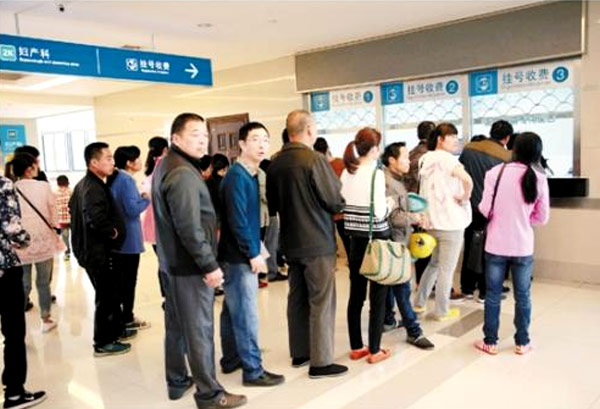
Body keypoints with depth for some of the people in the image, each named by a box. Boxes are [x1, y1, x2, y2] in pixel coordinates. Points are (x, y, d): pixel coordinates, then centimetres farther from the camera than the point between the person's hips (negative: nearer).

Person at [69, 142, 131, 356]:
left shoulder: (83, 184, 11)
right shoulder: (94, 188, -22)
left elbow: (73, 207, 26)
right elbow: (96, 219, -37)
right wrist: (112, 232, -18)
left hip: (91, 248, 10)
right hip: (98, 251, -10)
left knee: (111, 292, 21)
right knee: (106, 296, 1)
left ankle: (115, 330, 35)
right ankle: (103, 343, 12)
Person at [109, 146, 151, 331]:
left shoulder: (114, 179, 11)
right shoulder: (126, 180, -18)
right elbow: (132, 209, -23)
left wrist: (139, 197, 10)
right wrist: (146, 199, -8)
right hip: (128, 238, -9)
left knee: (118, 279, 16)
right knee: (129, 279, 1)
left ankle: (117, 316, 25)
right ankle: (127, 319, 11)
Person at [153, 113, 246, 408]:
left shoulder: (165, 166, 12)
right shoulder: (183, 173, -20)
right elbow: (190, 227, -26)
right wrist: (210, 265, -21)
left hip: (173, 260, 10)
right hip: (190, 264, -10)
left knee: (176, 325, 18)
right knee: (199, 329, -1)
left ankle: (177, 381, 31)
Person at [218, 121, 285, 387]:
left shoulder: (250, 175, 12)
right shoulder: (237, 176, -17)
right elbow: (237, 220, -22)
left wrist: (253, 250, 14)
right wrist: (253, 254, -17)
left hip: (236, 254, 9)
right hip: (240, 256, -9)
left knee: (233, 311, 18)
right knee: (246, 315, -2)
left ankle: (231, 359, 30)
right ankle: (253, 370, 7)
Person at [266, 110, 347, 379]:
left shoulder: (275, 163, 3)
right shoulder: (314, 159, -17)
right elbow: (335, 200, -14)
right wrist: (338, 206, 7)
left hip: (290, 242, 7)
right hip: (317, 242, -7)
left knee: (297, 297, 16)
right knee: (321, 301, 1)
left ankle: (299, 353, 27)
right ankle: (320, 362, 7)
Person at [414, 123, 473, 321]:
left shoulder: (426, 159, 12)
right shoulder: (446, 158, -14)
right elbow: (467, 180, -30)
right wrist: (464, 198, -14)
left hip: (432, 220, 8)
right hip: (451, 222, -8)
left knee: (434, 263, 22)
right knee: (446, 269, 3)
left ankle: (419, 303, 26)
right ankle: (442, 311, 13)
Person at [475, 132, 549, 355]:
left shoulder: (495, 172, -11)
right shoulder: (539, 178, -5)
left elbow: (485, 209, -9)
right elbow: (542, 218, 2)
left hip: (496, 245, -1)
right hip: (523, 247, 1)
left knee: (493, 295, 10)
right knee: (522, 296, 14)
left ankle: (490, 342, 19)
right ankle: (522, 343, 25)